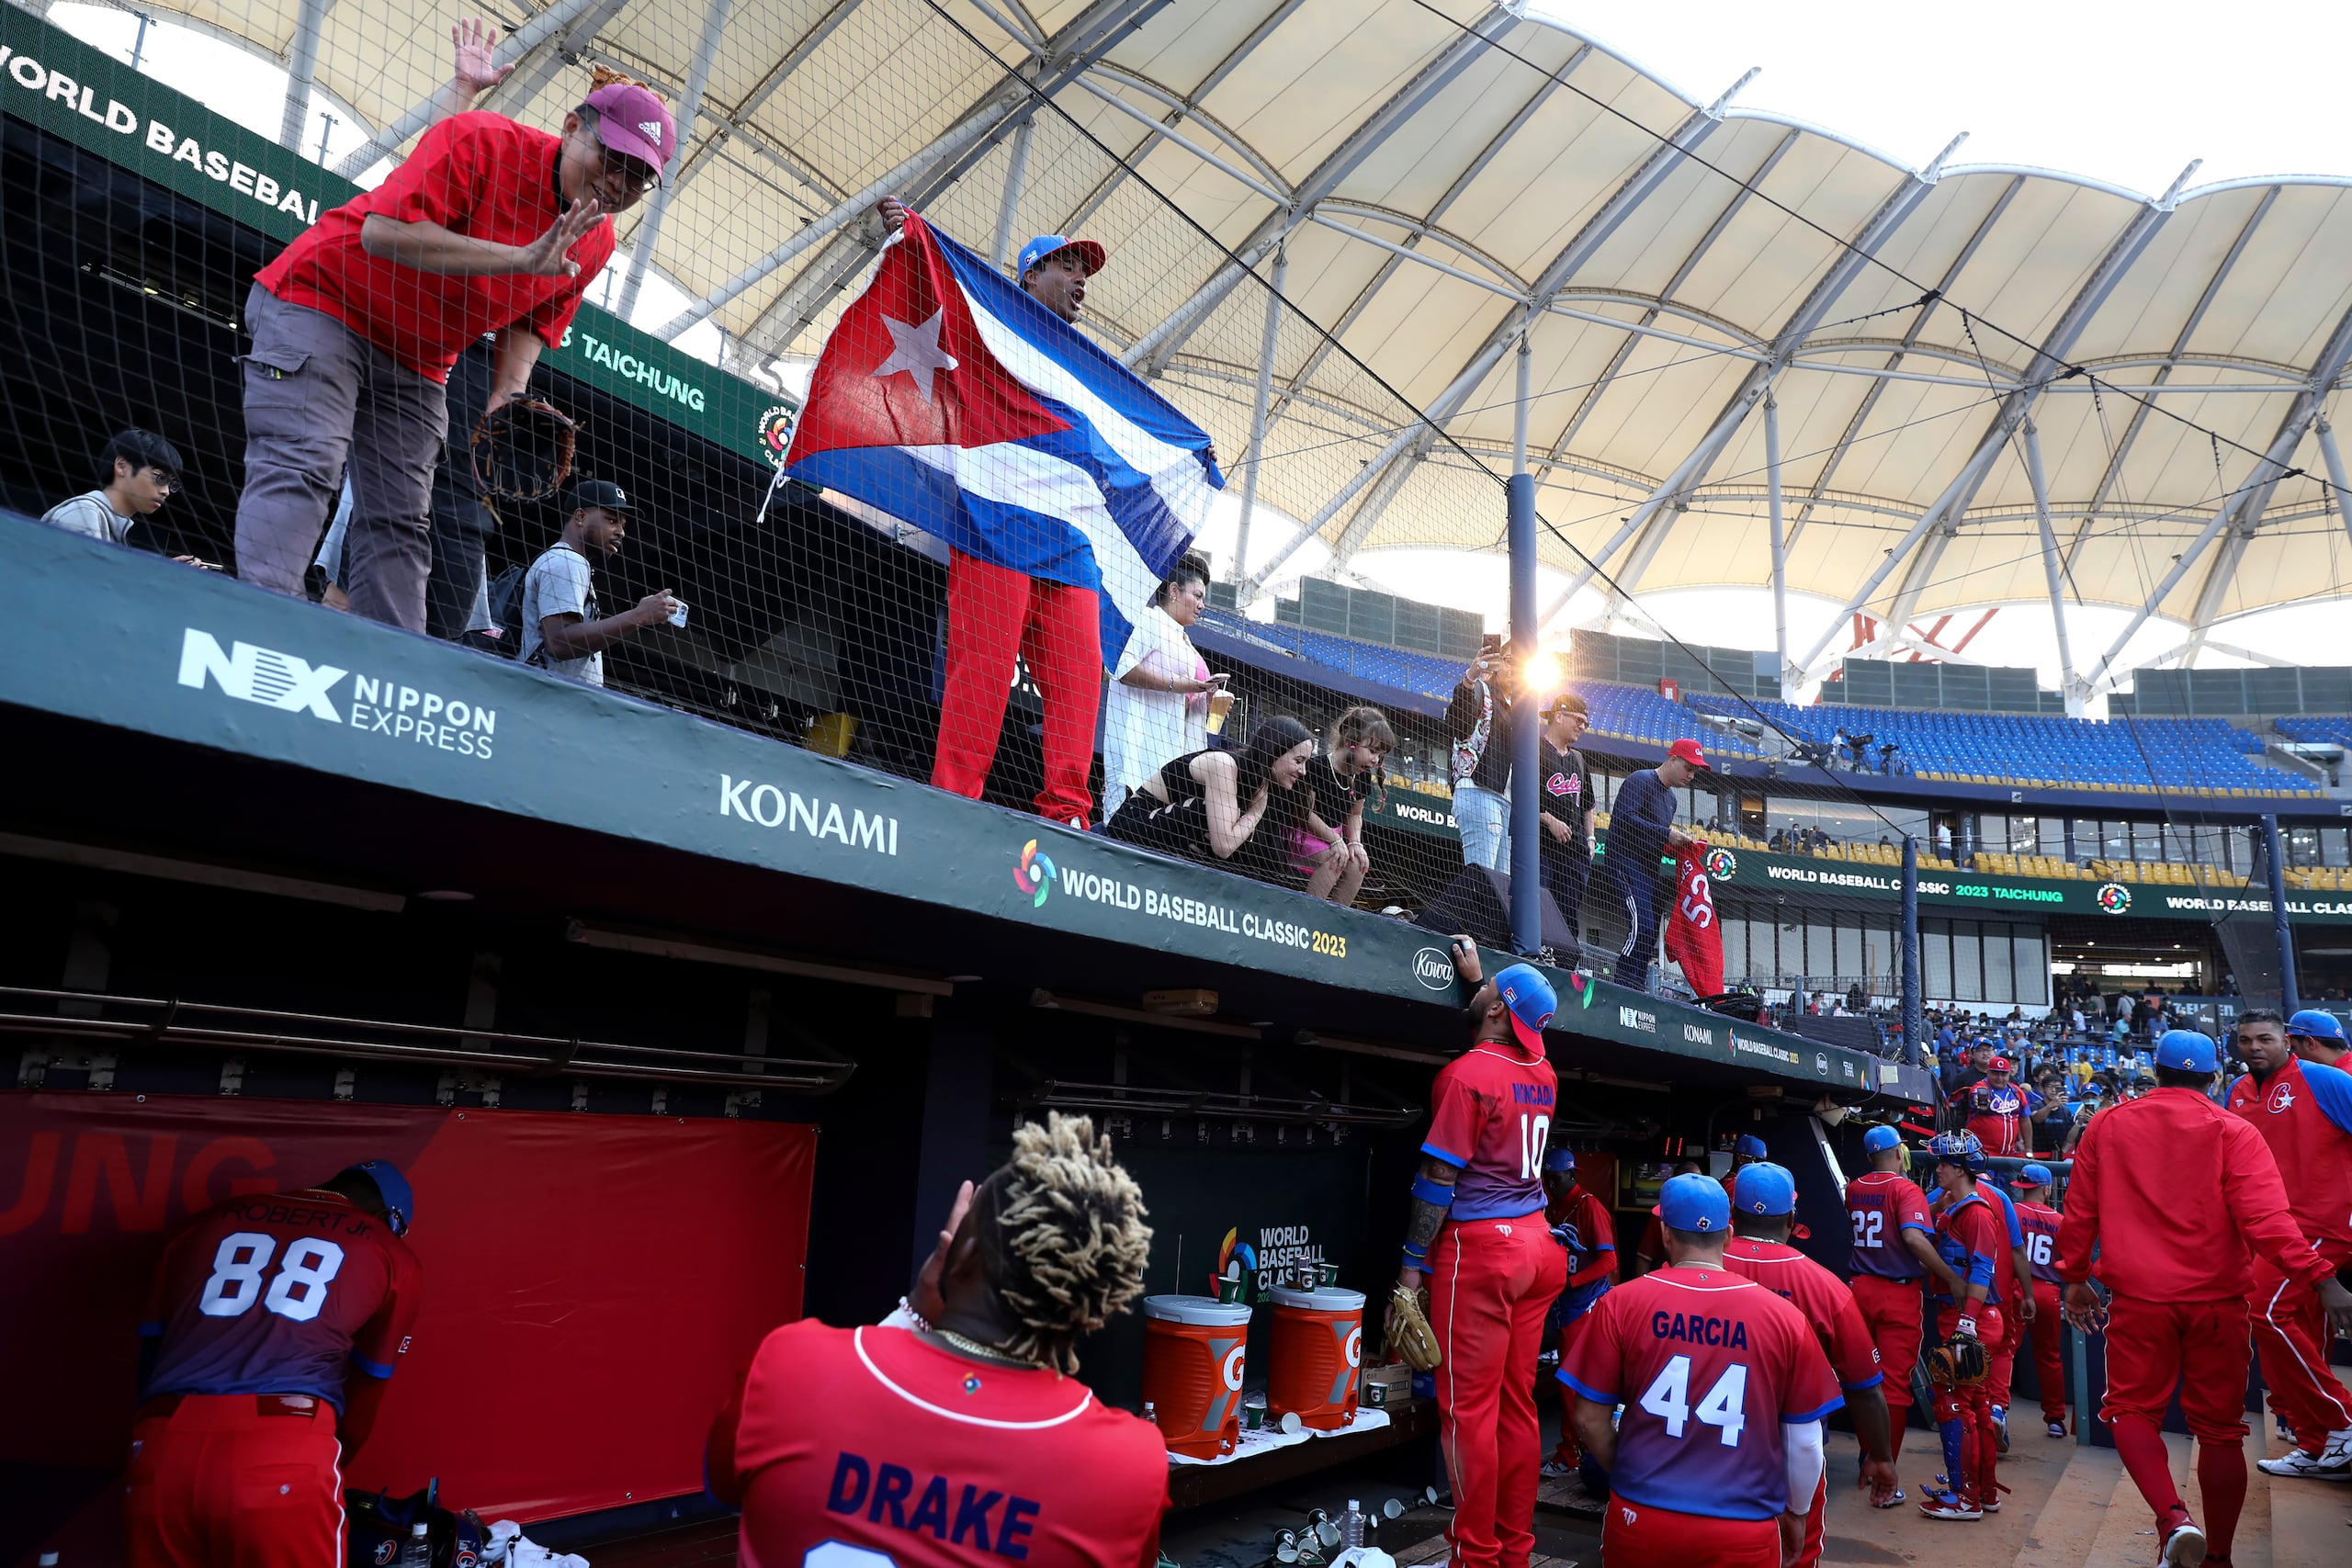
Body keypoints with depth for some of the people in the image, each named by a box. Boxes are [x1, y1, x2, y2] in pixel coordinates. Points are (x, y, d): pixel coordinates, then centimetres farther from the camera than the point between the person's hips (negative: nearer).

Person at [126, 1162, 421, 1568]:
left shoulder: (207, 1223, 26)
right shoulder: (392, 1256, 16)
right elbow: (363, 1394, 24)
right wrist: (322, 1476, 38)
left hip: (163, 1453, 4)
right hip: (286, 1457, -4)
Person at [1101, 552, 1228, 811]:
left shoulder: (1182, 639, 27)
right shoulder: (1150, 620, 1)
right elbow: (1124, 669, -15)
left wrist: (1209, 701, 9)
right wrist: (1175, 684, -18)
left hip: (1173, 745, 9)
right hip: (1145, 740, -8)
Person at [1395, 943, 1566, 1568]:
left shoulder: (1465, 1075, -12)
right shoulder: (1543, 1075, 7)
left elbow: (1438, 1179, -13)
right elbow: (1517, 1035, 32)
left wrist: (1412, 1268, -9)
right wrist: (1477, 977, 29)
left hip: (1479, 1247, -7)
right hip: (1536, 1245, 7)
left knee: (1469, 1406, 0)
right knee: (1517, 1403, 12)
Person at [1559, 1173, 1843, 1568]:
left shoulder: (1620, 1303, -7)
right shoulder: (1786, 1317, -6)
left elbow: (1590, 1420, 0)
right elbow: (1805, 1442, 3)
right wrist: (1796, 1513, 20)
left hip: (1641, 1522, 1)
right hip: (1745, 1534, 0)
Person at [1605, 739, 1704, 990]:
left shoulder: (1671, 798, 23)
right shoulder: (1640, 781, -6)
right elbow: (1623, 818, -21)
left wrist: (1679, 843, 3)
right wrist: (1667, 834, -20)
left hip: (1650, 870, 10)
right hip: (1626, 863, -10)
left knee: (1650, 934, 6)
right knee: (1641, 927, -21)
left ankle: (1637, 991, 9)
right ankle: (1623, 986, -18)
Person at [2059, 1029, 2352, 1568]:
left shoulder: (2106, 1126, 4)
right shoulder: (2233, 1132, -3)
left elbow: (2079, 1212, 9)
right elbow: (2265, 1217, -17)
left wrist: (2074, 1278, 19)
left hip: (2138, 1300, 0)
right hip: (2217, 1302, 0)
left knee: (2132, 1410, 10)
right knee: (2220, 1429, 13)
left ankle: (2173, 1517, -14)